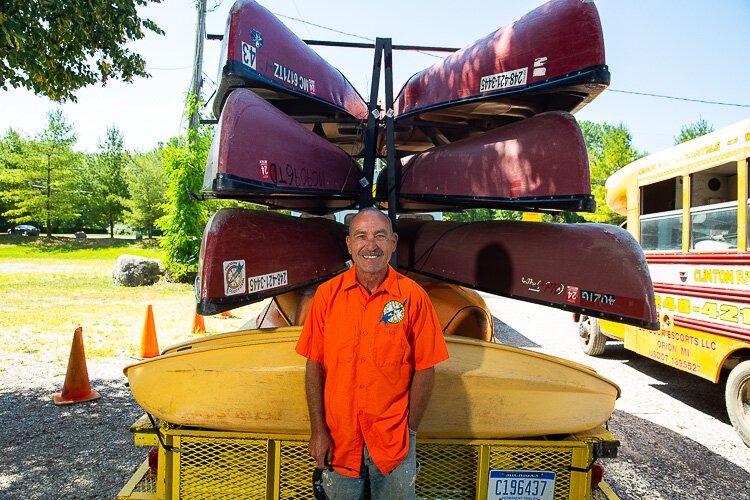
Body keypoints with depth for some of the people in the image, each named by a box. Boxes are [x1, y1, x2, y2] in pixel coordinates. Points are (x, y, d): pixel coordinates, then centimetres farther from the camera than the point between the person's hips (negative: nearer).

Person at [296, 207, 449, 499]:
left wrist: (410, 430, -4)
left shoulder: (413, 297, -9)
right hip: (338, 437, 1)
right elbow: (315, 366, -2)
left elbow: (424, 370, -4)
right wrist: (318, 430, -4)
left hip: (393, 438, -1)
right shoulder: (327, 294, -5)